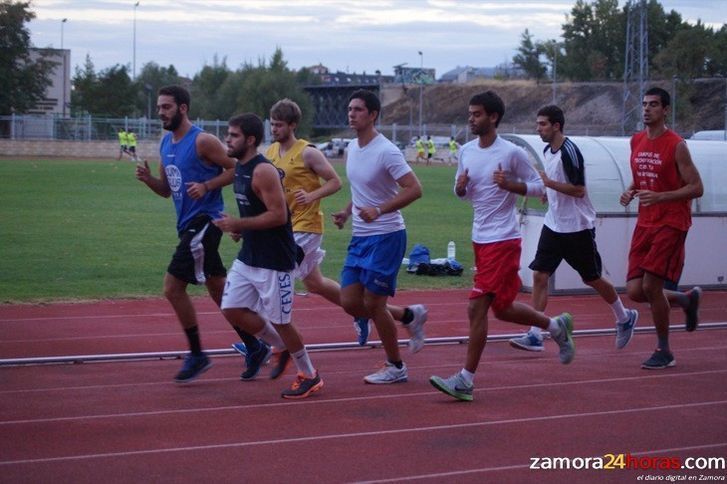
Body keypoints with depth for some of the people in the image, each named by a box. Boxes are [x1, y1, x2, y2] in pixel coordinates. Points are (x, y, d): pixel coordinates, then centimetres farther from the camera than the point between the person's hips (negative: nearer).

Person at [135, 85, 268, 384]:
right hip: (188, 224, 9)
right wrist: (148, 179, 0)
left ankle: (196, 355, 0)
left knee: (173, 288, -12)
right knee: (220, 292, 14)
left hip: (204, 221, -9)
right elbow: (167, 190, 19)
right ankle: (254, 347, 24)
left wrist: (206, 186, -21)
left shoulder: (203, 141, -12)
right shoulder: (166, 144, 13)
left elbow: (235, 169, -10)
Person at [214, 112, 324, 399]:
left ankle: (309, 376, 17)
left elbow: (278, 215, -25)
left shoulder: (263, 172, -20)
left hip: (274, 260, -9)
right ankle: (279, 346, 25)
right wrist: (239, 228, 6)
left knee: (279, 320, 0)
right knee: (231, 310, 5)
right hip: (248, 256, 9)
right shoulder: (239, 168, 9)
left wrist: (239, 224, -22)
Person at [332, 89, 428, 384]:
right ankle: (409, 316, 25)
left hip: (386, 236, -8)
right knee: (349, 302, 4)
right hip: (360, 237, 8)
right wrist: (347, 212, 9)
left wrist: (379, 210, -29)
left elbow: (414, 189, -21)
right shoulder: (352, 148, 9)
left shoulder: (386, 152, -16)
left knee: (373, 304, -5)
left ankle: (395, 367, 13)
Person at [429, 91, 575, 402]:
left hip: (503, 240, -8)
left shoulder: (512, 153, -11)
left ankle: (466, 380, -6)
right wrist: (460, 187, -5)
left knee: (477, 307, -11)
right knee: (502, 308, 15)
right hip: (480, 239, 8)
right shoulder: (466, 152, 7)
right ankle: (557, 326, 39)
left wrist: (509, 184, -20)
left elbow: (538, 186, -3)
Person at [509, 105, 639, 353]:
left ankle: (625, 318, 30)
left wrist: (548, 182, -25)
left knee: (593, 279, 7)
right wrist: (547, 190, 10)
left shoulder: (569, 151, -18)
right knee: (539, 276, -4)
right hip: (553, 225, 8)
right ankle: (535, 335, -6)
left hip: (578, 227, -8)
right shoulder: (547, 151, 9)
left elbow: (579, 190, -22)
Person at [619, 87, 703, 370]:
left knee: (651, 285, -13)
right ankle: (687, 300, 28)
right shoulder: (636, 142, 9)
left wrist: (660, 197, -23)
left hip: (671, 224, -7)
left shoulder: (676, 145, -11)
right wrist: (630, 192, 1)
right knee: (635, 291, 0)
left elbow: (696, 188, -12)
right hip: (645, 224, 7)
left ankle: (664, 352, 3)